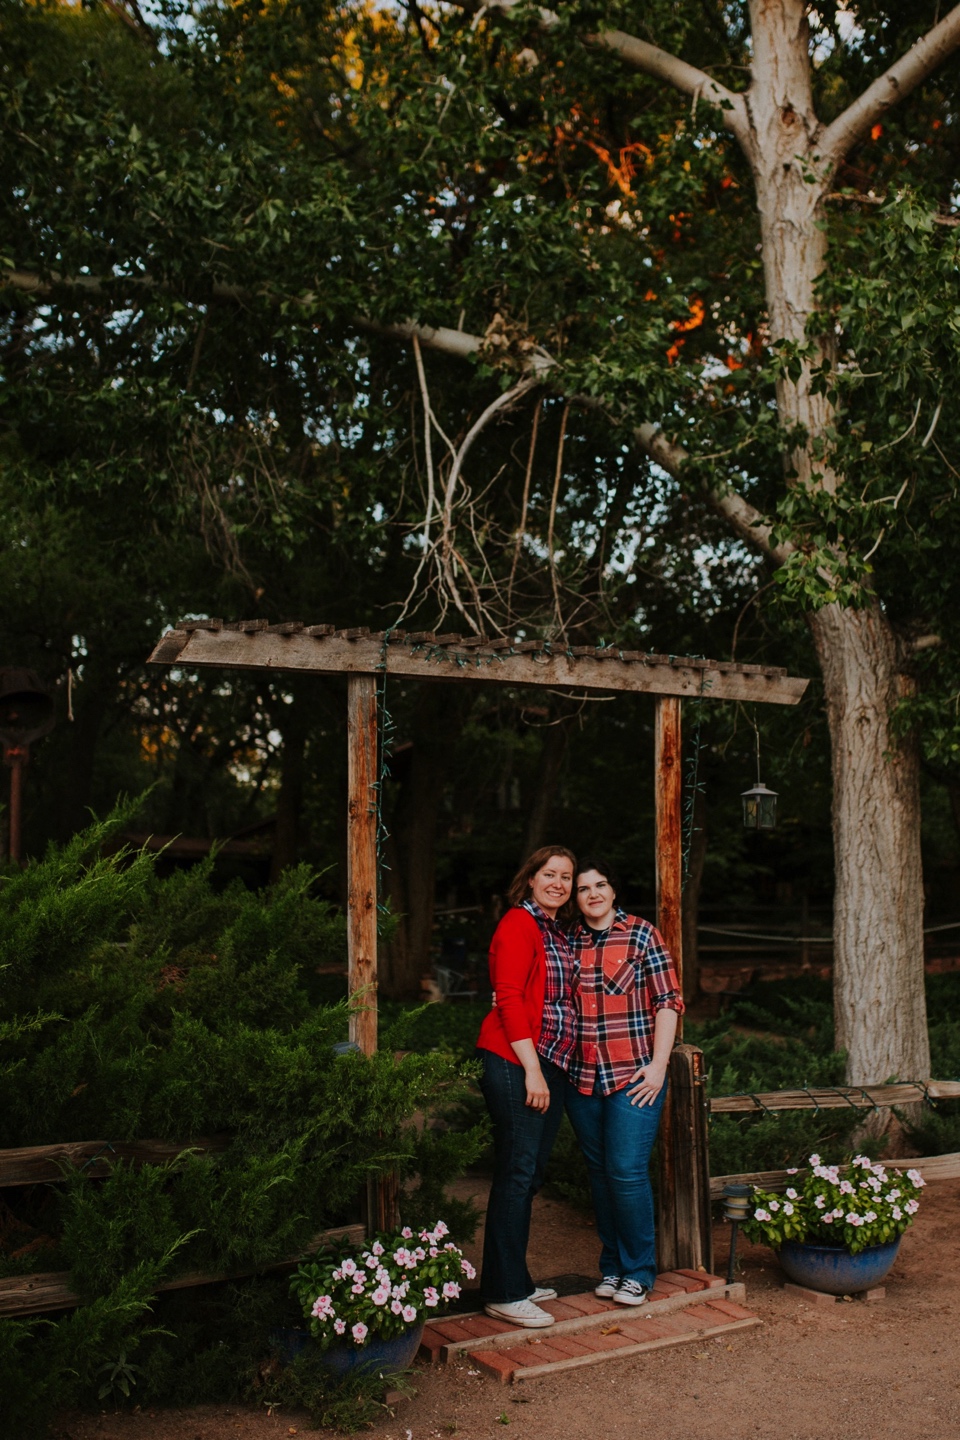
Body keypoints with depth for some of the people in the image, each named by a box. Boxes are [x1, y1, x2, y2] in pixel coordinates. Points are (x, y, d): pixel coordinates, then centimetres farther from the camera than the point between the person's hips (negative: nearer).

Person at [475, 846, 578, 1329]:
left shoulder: (557, 933, 18)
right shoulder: (519, 924, -8)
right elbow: (509, 999, -15)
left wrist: (549, 1070, 11)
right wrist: (531, 1070, -19)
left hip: (551, 1065, 9)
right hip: (514, 1064, -9)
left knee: (530, 1174, 13)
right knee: (517, 1172, -6)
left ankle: (515, 1281, 23)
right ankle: (503, 1293, 2)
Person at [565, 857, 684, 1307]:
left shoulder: (642, 934, -2)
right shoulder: (568, 941, 8)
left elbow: (668, 1000, -4)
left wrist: (658, 1064, -10)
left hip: (634, 1076, -4)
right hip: (581, 1079, 4)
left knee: (627, 1171, -7)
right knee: (600, 1173, 11)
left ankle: (639, 1270, 9)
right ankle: (611, 1266, 24)